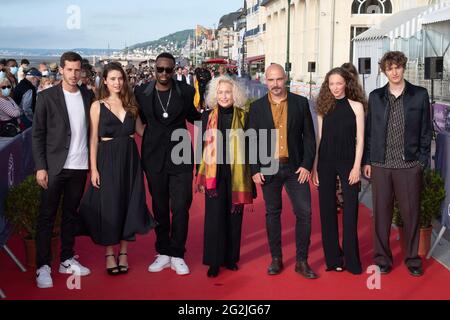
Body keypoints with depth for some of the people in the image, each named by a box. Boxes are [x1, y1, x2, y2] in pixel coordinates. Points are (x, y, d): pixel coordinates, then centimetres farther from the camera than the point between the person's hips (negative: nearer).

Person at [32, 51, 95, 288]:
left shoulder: (88, 97, 7)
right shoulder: (47, 97, -3)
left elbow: (91, 131, 10)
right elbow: (38, 134, -4)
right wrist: (40, 167, -10)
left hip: (79, 166, 3)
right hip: (54, 167, -3)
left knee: (71, 214, 12)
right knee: (47, 216, 2)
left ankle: (67, 260, 22)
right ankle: (43, 266, 7)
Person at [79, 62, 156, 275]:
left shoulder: (130, 103, 8)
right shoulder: (98, 106, -1)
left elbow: (140, 129, 8)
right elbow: (94, 139, -3)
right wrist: (93, 168, -8)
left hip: (130, 158, 3)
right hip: (108, 159, -3)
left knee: (128, 204, 7)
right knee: (109, 206, 2)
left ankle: (123, 252, 21)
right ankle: (110, 254, 15)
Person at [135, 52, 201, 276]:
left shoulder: (185, 91, 0)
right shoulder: (142, 92, 2)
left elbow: (193, 116, 12)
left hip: (180, 156, -1)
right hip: (154, 157, 1)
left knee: (181, 207, -3)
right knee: (159, 207, 11)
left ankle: (177, 255, 10)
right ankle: (163, 253, 23)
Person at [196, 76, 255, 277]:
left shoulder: (243, 117, 2)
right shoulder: (207, 117, 3)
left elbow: (248, 147, 5)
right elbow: (201, 147, 6)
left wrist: (251, 176, 4)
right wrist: (200, 176, 4)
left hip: (236, 175, 1)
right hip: (214, 175, 0)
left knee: (234, 216, 7)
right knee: (214, 216, 0)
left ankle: (230, 257, 21)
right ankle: (214, 261, 10)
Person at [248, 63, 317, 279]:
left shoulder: (300, 103, 2)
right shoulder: (257, 107, 4)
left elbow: (309, 136, 2)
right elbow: (252, 140, 5)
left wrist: (307, 164, -6)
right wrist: (255, 170, -2)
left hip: (295, 167, 0)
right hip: (268, 168, 1)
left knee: (304, 212, -4)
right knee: (272, 213, 9)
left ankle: (302, 261, 7)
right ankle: (276, 259, 20)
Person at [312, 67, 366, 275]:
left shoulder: (356, 106, 0)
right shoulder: (324, 107, 6)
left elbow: (360, 139, -2)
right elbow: (319, 139, 8)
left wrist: (357, 166, -9)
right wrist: (314, 167, 4)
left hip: (348, 162, -2)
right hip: (326, 162, 3)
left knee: (350, 210, -2)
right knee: (327, 210, 6)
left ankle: (351, 259, 7)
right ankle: (333, 257, 17)